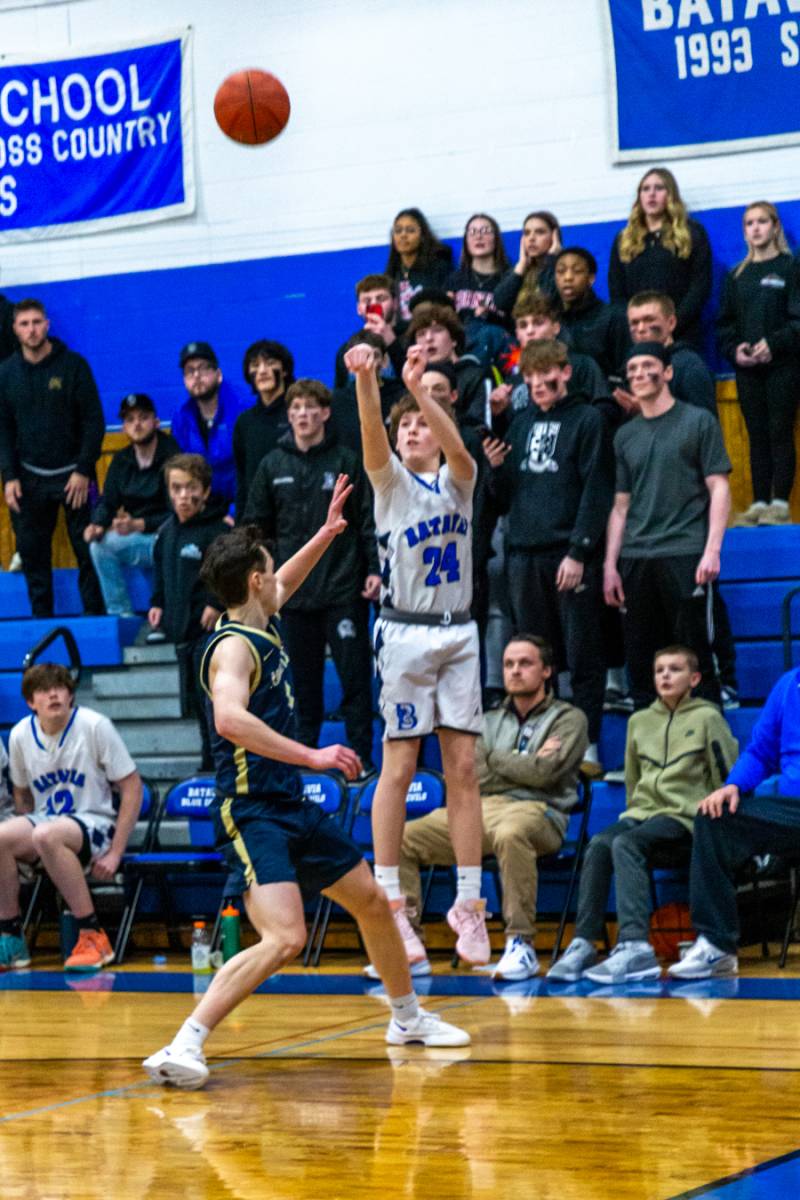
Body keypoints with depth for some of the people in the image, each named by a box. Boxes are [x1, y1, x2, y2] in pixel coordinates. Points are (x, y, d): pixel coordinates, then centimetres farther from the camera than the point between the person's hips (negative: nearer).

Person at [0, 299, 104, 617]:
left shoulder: (73, 365, -2)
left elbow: (94, 420, -3)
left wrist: (83, 471, -10)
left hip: (72, 475, -2)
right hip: (29, 478, 3)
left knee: (87, 551, -4)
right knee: (32, 554, 2)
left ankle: (95, 615, 3)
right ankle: (41, 619, 10)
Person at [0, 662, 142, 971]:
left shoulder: (95, 726, -11)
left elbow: (132, 787, -7)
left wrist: (114, 853, -11)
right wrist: (26, 841, 4)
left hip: (96, 824, -4)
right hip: (46, 821, 4)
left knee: (47, 836, -38)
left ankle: (92, 936, -26)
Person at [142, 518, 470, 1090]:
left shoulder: (264, 624, 10)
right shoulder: (234, 646, -18)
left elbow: (284, 586, 36)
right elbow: (229, 718, -38)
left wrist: (326, 534, 36)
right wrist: (312, 756, -36)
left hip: (293, 806, 10)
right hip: (252, 812, -10)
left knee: (373, 902, 21)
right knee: (284, 938, -26)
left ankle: (408, 1018, 41)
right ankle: (183, 1047, -27)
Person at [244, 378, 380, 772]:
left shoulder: (347, 462, 2)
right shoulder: (273, 466, 9)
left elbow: (369, 519, 1)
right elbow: (257, 526, 13)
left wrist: (375, 569, -7)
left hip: (343, 590, -2)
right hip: (294, 590, 3)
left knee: (355, 676, -3)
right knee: (302, 680, 7)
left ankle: (361, 757, 3)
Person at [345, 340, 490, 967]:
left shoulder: (457, 481, 9)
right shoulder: (391, 481, 4)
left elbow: (458, 447, -14)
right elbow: (373, 437, -16)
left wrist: (418, 388, -29)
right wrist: (366, 380, -36)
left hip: (458, 633, 2)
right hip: (405, 633, -2)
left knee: (464, 768, 1)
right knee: (399, 766, -3)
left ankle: (469, 902, 4)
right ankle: (389, 903, 0)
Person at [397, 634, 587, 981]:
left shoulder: (568, 719, 12)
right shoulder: (489, 722, 26)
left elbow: (544, 773, -5)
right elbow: (471, 779, 10)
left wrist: (497, 758, 8)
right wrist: (525, 764, 3)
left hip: (535, 811, -5)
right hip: (479, 809, 5)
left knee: (510, 834, -43)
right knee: (402, 837, -18)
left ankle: (521, 945, -33)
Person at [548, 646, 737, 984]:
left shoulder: (707, 718, 4)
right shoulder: (640, 721, 19)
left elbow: (728, 779, 3)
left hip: (684, 817, -5)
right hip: (641, 813, 5)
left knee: (625, 844, -33)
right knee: (599, 844, -27)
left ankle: (635, 946, -46)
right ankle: (583, 944, -34)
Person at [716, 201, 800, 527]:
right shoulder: (736, 276, 15)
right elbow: (724, 323, 13)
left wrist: (774, 344, -19)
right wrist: (735, 350, -5)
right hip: (747, 367, 4)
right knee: (757, 436, 4)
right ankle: (759, 503, 4)